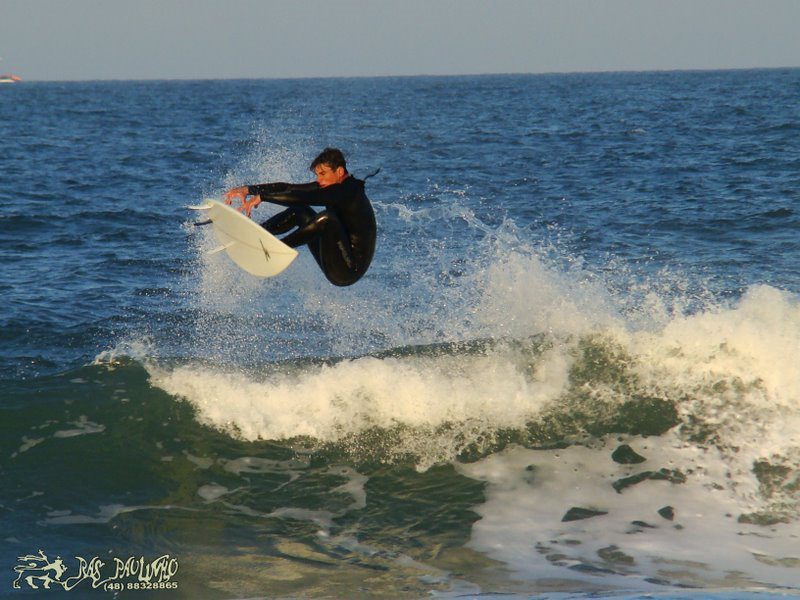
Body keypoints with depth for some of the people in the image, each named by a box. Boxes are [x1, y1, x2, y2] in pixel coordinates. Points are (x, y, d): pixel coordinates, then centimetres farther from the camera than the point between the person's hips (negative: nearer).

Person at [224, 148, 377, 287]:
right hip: (335, 262, 10)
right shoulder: (333, 186, 8)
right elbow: (289, 188, 6)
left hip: (349, 272, -10)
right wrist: (248, 189, -1)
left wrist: (261, 197, -22)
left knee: (326, 218, -30)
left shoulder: (349, 191, -19)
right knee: (300, 211, 12)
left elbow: (303, 197, -27)